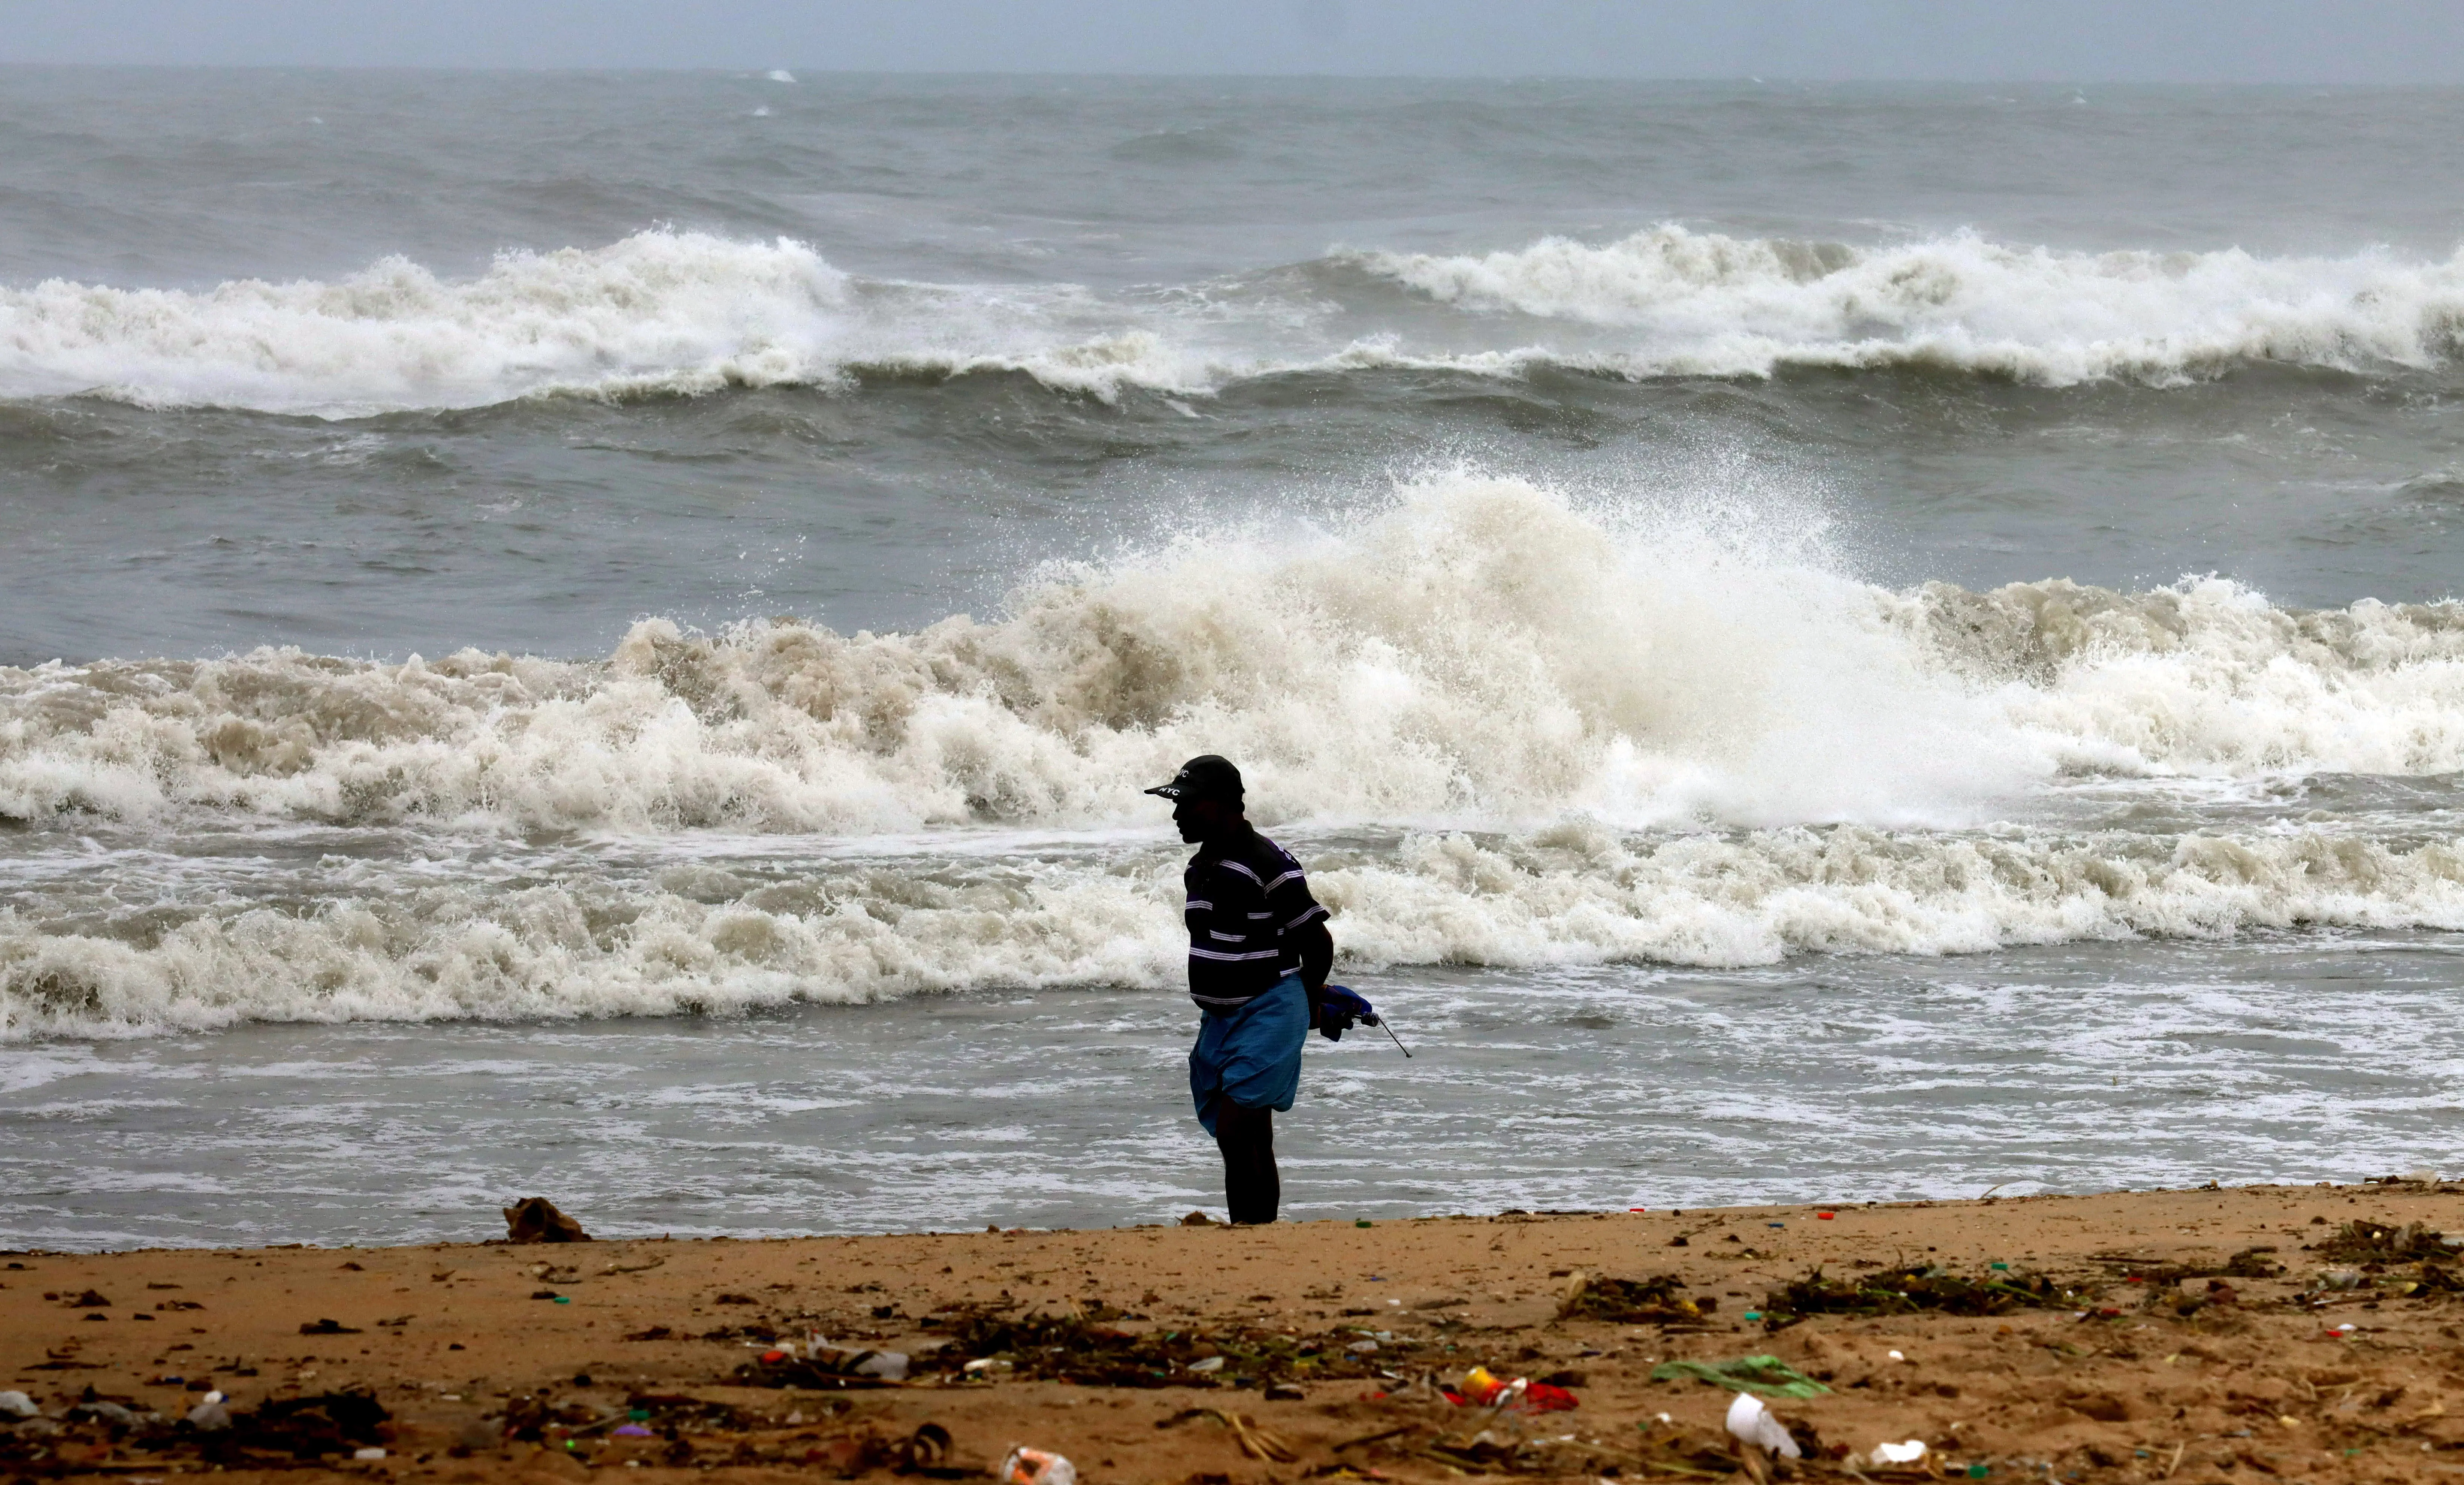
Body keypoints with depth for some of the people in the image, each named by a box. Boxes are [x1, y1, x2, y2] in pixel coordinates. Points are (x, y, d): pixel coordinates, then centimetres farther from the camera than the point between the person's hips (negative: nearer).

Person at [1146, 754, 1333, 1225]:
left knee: (1235, 1134, -18)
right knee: (1252, 1144, 11)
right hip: (1219, 1018, 9)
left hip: (1268, 1014, -9)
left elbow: (1318, 941, -10)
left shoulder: (1268, 864, -15)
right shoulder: (1199, 869, 12)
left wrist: (1306, 1004, 4)